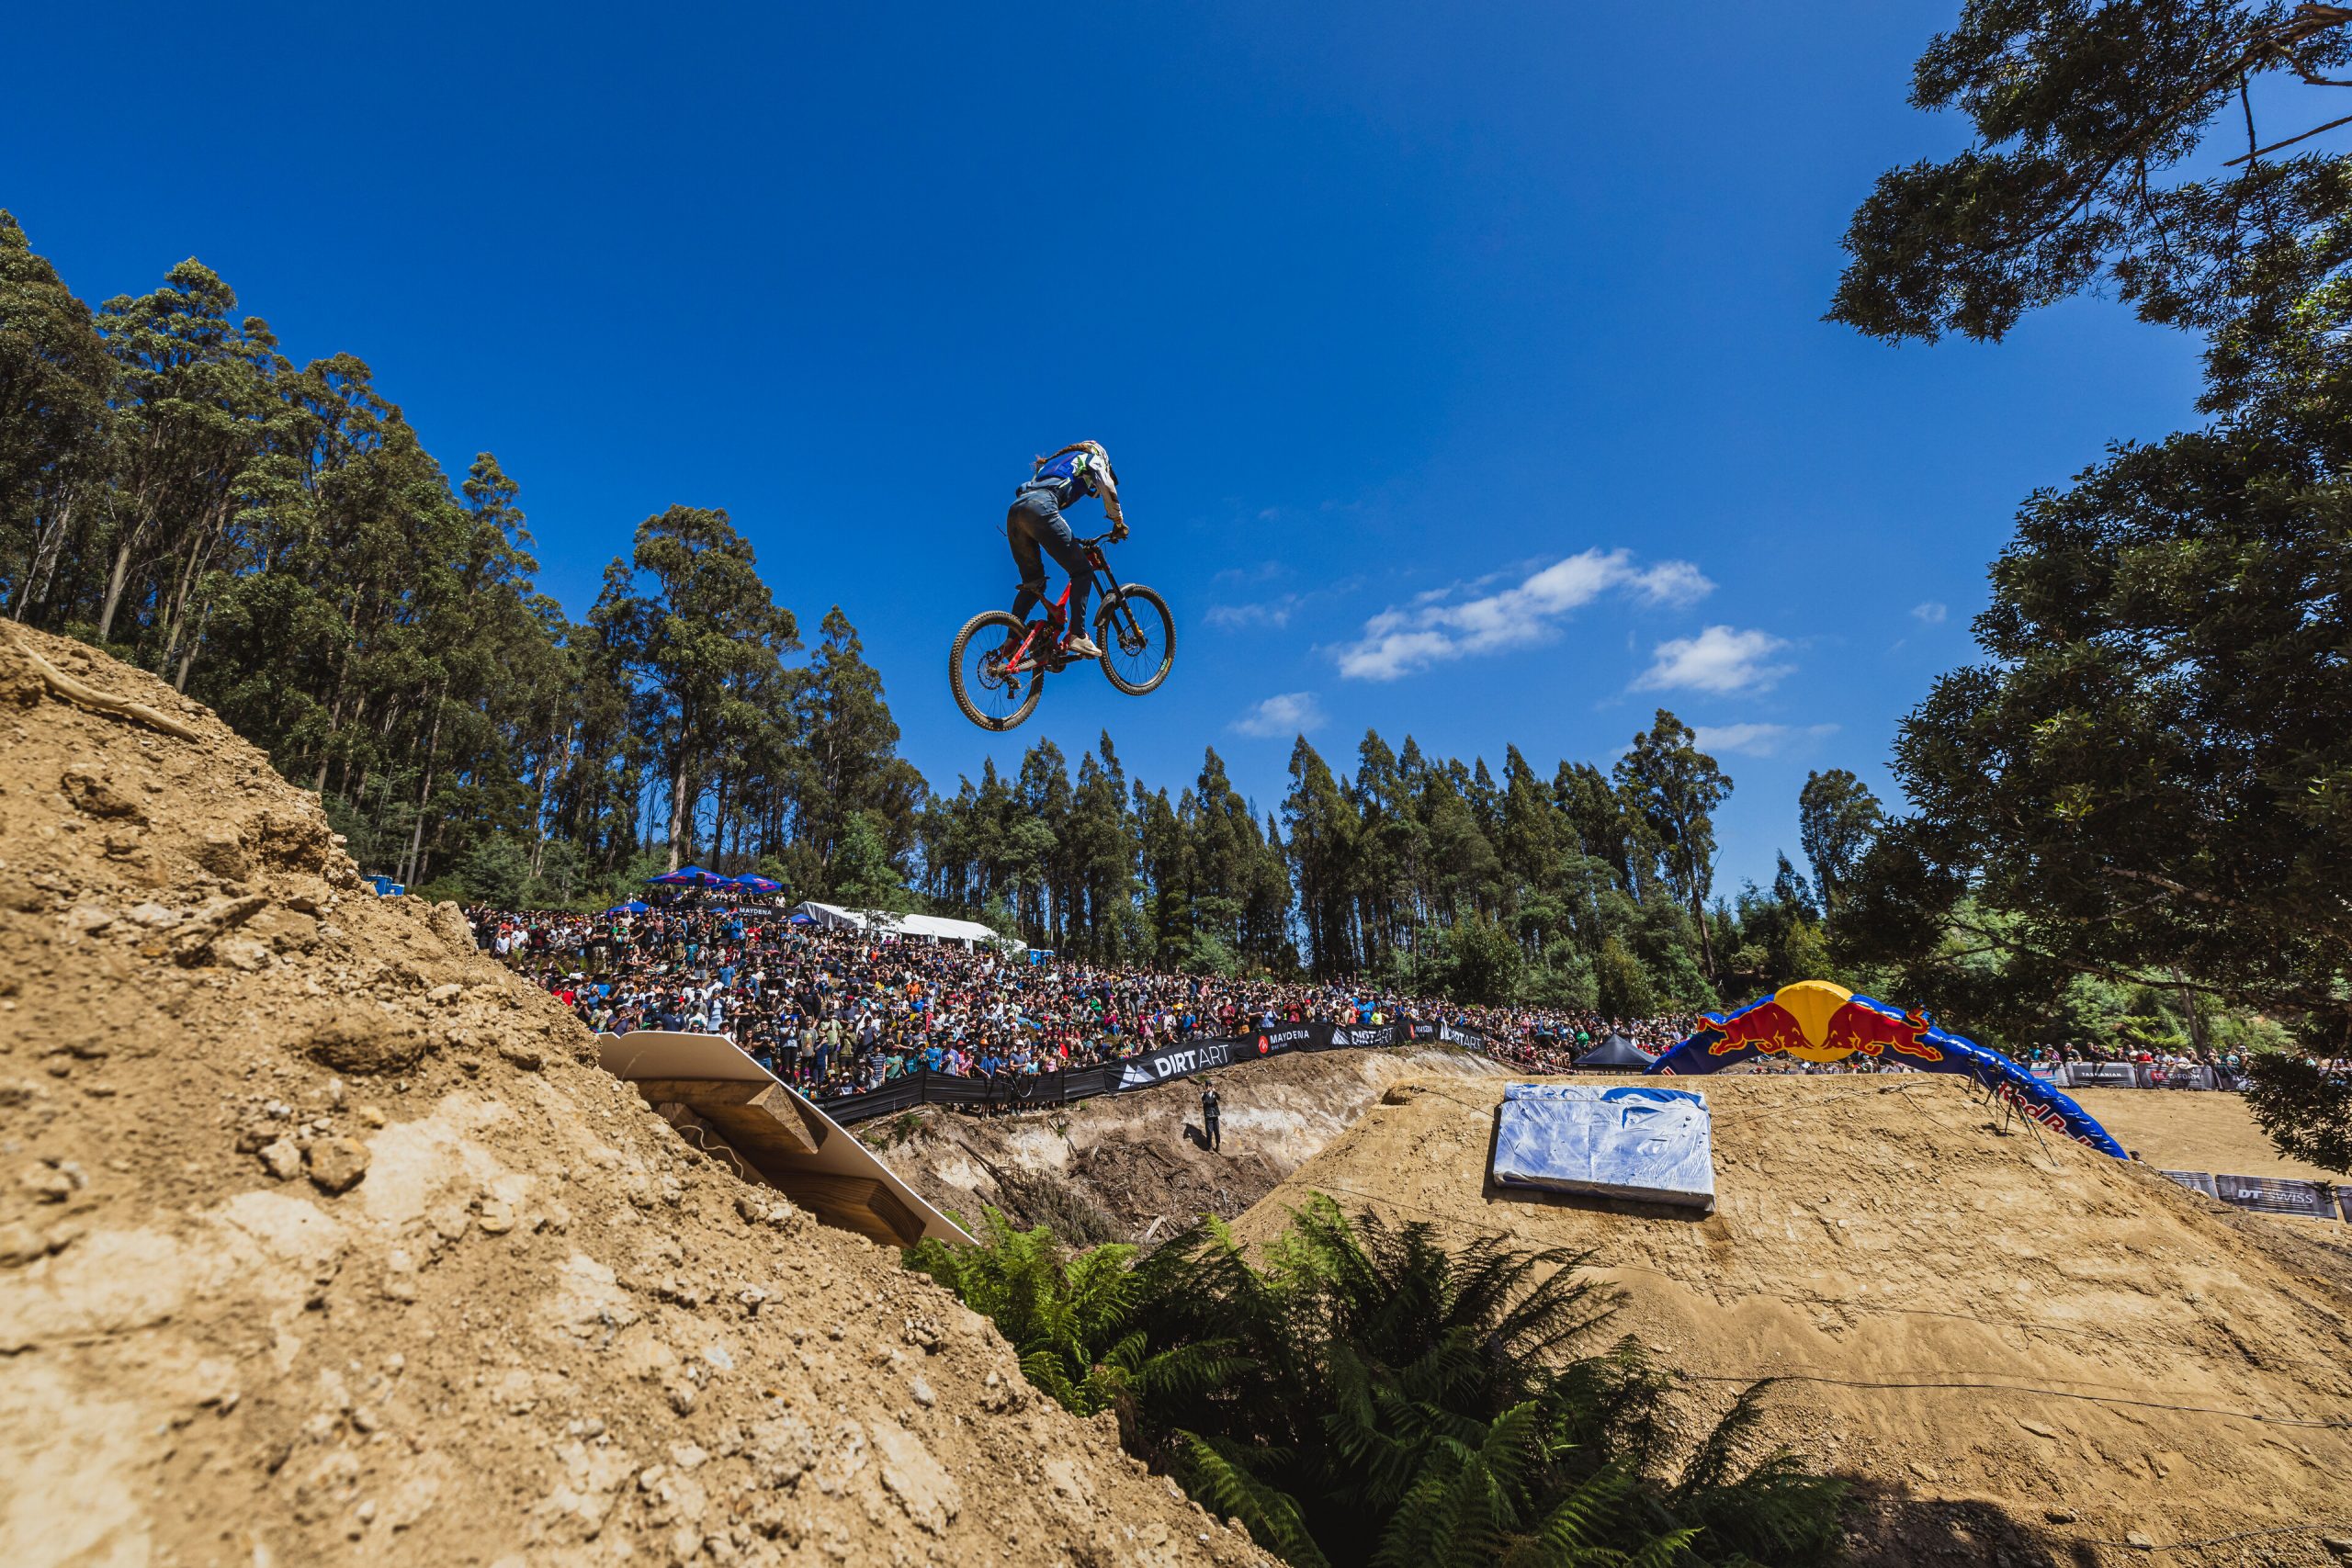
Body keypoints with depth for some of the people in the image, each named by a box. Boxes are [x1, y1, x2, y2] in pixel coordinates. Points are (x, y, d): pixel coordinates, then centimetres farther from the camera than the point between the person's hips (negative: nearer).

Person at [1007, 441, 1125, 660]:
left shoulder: (1056, 461, 42)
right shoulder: (1093, 458, 23)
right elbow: (1108, 489, 7)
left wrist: (1070, 541, 41)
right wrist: (1119, 523, 18)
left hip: (1014, 510, 7)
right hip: (1039, 509, -7)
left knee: (1032, 583, 15)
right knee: (1082, 571, -2)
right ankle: (1077, 635, -15)